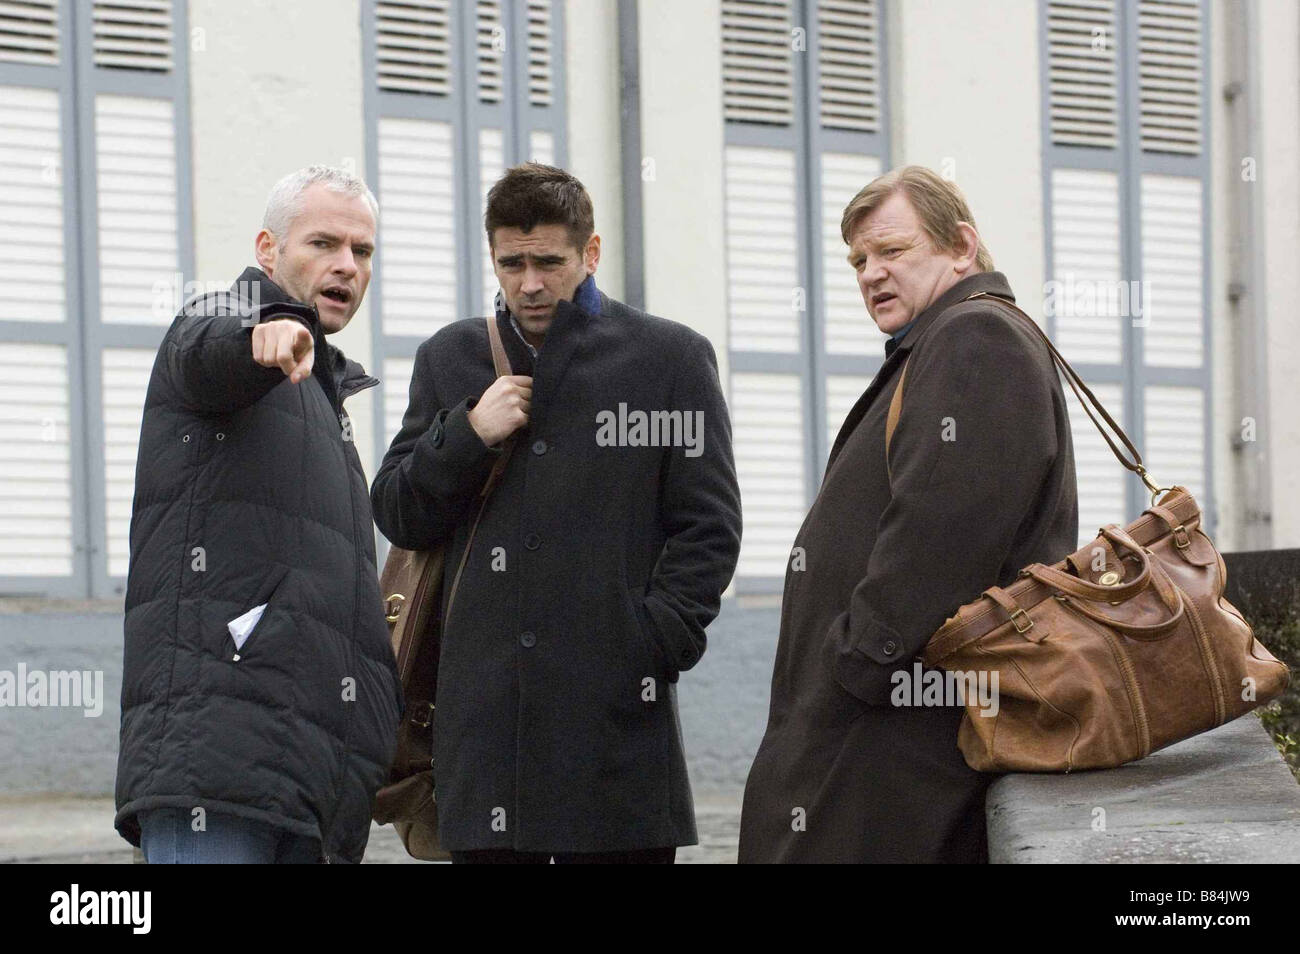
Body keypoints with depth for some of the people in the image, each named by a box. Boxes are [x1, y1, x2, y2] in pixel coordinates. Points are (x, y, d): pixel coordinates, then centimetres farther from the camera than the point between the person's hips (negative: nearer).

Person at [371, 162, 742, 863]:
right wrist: (468, 437, -1)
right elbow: (395, 516, 15)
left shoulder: (671, 358, 6)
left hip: (615, 713, -3)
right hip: (484, 714, 3)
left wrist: (655, 644, -8)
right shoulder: (450, 359, 16)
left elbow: (709, 526, 3)